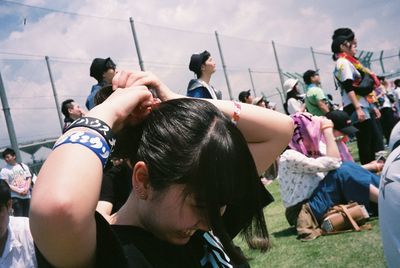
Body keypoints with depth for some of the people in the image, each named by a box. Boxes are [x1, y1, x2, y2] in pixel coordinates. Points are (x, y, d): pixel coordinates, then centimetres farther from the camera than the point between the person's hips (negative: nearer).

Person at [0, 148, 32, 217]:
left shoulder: (23, 166, 12)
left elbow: (29, 178, 10)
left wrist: (26, 189, -8)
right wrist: (19, 191, -16)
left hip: (27, 196, 4)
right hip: (15, 197, -3)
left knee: (27, 216, 5)